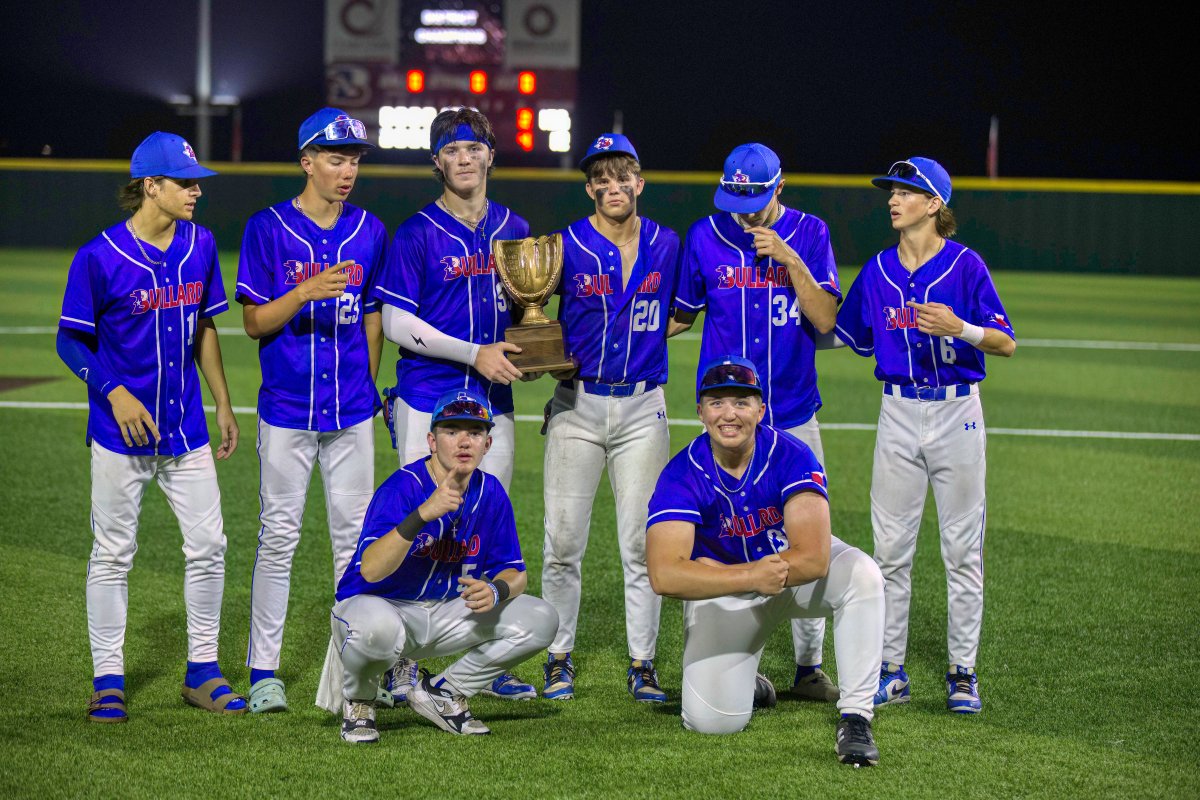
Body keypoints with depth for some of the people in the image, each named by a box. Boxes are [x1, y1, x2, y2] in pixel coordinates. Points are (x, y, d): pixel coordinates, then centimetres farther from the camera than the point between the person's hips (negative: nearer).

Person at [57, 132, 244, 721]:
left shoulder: (199, 245, 4)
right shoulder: (100, 257, -12)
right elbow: (71, 341, -7)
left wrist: (223, 403, 14)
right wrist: (115, 393, -20)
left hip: (186, 429, 5)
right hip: (121, 430, -5)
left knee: (207, 546, 4)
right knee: (113, 554, 3)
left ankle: (202, 672, 16)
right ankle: (107, 679, 11)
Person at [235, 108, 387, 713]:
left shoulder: (369, 233, 7)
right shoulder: (268, 229, -4)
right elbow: (255, 323, -6)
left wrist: (366, 386, 10)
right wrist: (305, 292, -21)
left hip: (352, 411, 3)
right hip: (287, 409, -3)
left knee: (354, 534, 7)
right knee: (279, 536, 0)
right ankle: (263, 670, 7)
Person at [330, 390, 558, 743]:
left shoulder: (490, 493, -2)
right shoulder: (403, 487, -22)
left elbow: (513, 571, 4)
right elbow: (370, 570, -35)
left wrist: (495, 590, -22)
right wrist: (423, 514, -48)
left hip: (446, 614, 6)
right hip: (381, 604, -6)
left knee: (541, 620, -9)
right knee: (378, 627, -42)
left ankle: (442, 693, 9)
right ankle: (358, 701, -5)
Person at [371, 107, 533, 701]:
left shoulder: (514, 230, 11)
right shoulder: (417, 234, -5)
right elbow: (396, 324, -9)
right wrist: (474, 354, -15)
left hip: (493, 405, 5)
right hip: (427, 402, -5)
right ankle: (403, 664, 3)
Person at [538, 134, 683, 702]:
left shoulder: (666, 245, 5)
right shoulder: (568, 247, -4)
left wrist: (639, 336, 0)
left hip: (643, 407, 2)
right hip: (577, 405, -2)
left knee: (642, 543, 2)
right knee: (563, 541, -1)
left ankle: (642, 664, 9)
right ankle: (560, 659, 11)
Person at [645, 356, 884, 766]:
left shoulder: (791, 456, -23)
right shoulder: (683, 475, -22)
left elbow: (814, 558, -34)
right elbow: (664, 575, -35)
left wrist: (715, 574, -34)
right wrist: (751, 577, -46)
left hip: (799, 575, 0)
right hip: (723, 594, 0)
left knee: (862, 574, -31)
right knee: (711, 719, -15)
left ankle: (855, 717, -25)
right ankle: (745, 682, 23)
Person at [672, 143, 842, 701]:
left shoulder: (809, 235, 0)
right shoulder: (705, 237, 1)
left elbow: (825, 320, -7)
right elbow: (681, 314, 10)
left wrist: (792, 261, -18)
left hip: (794, 416, 0)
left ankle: (809, 667, 10)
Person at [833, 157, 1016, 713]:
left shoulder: (964, 265, -6)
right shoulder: (879, 271, 7)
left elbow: (1006, 343, -10)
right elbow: (850, 335, 18)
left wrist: (959, 328, -27)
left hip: (957, 413, -4)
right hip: (898, 413, 4)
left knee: (962, 548, 1)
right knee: (890, 548, 4)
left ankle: (963, 674, 8)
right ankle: (890, 671, 12)